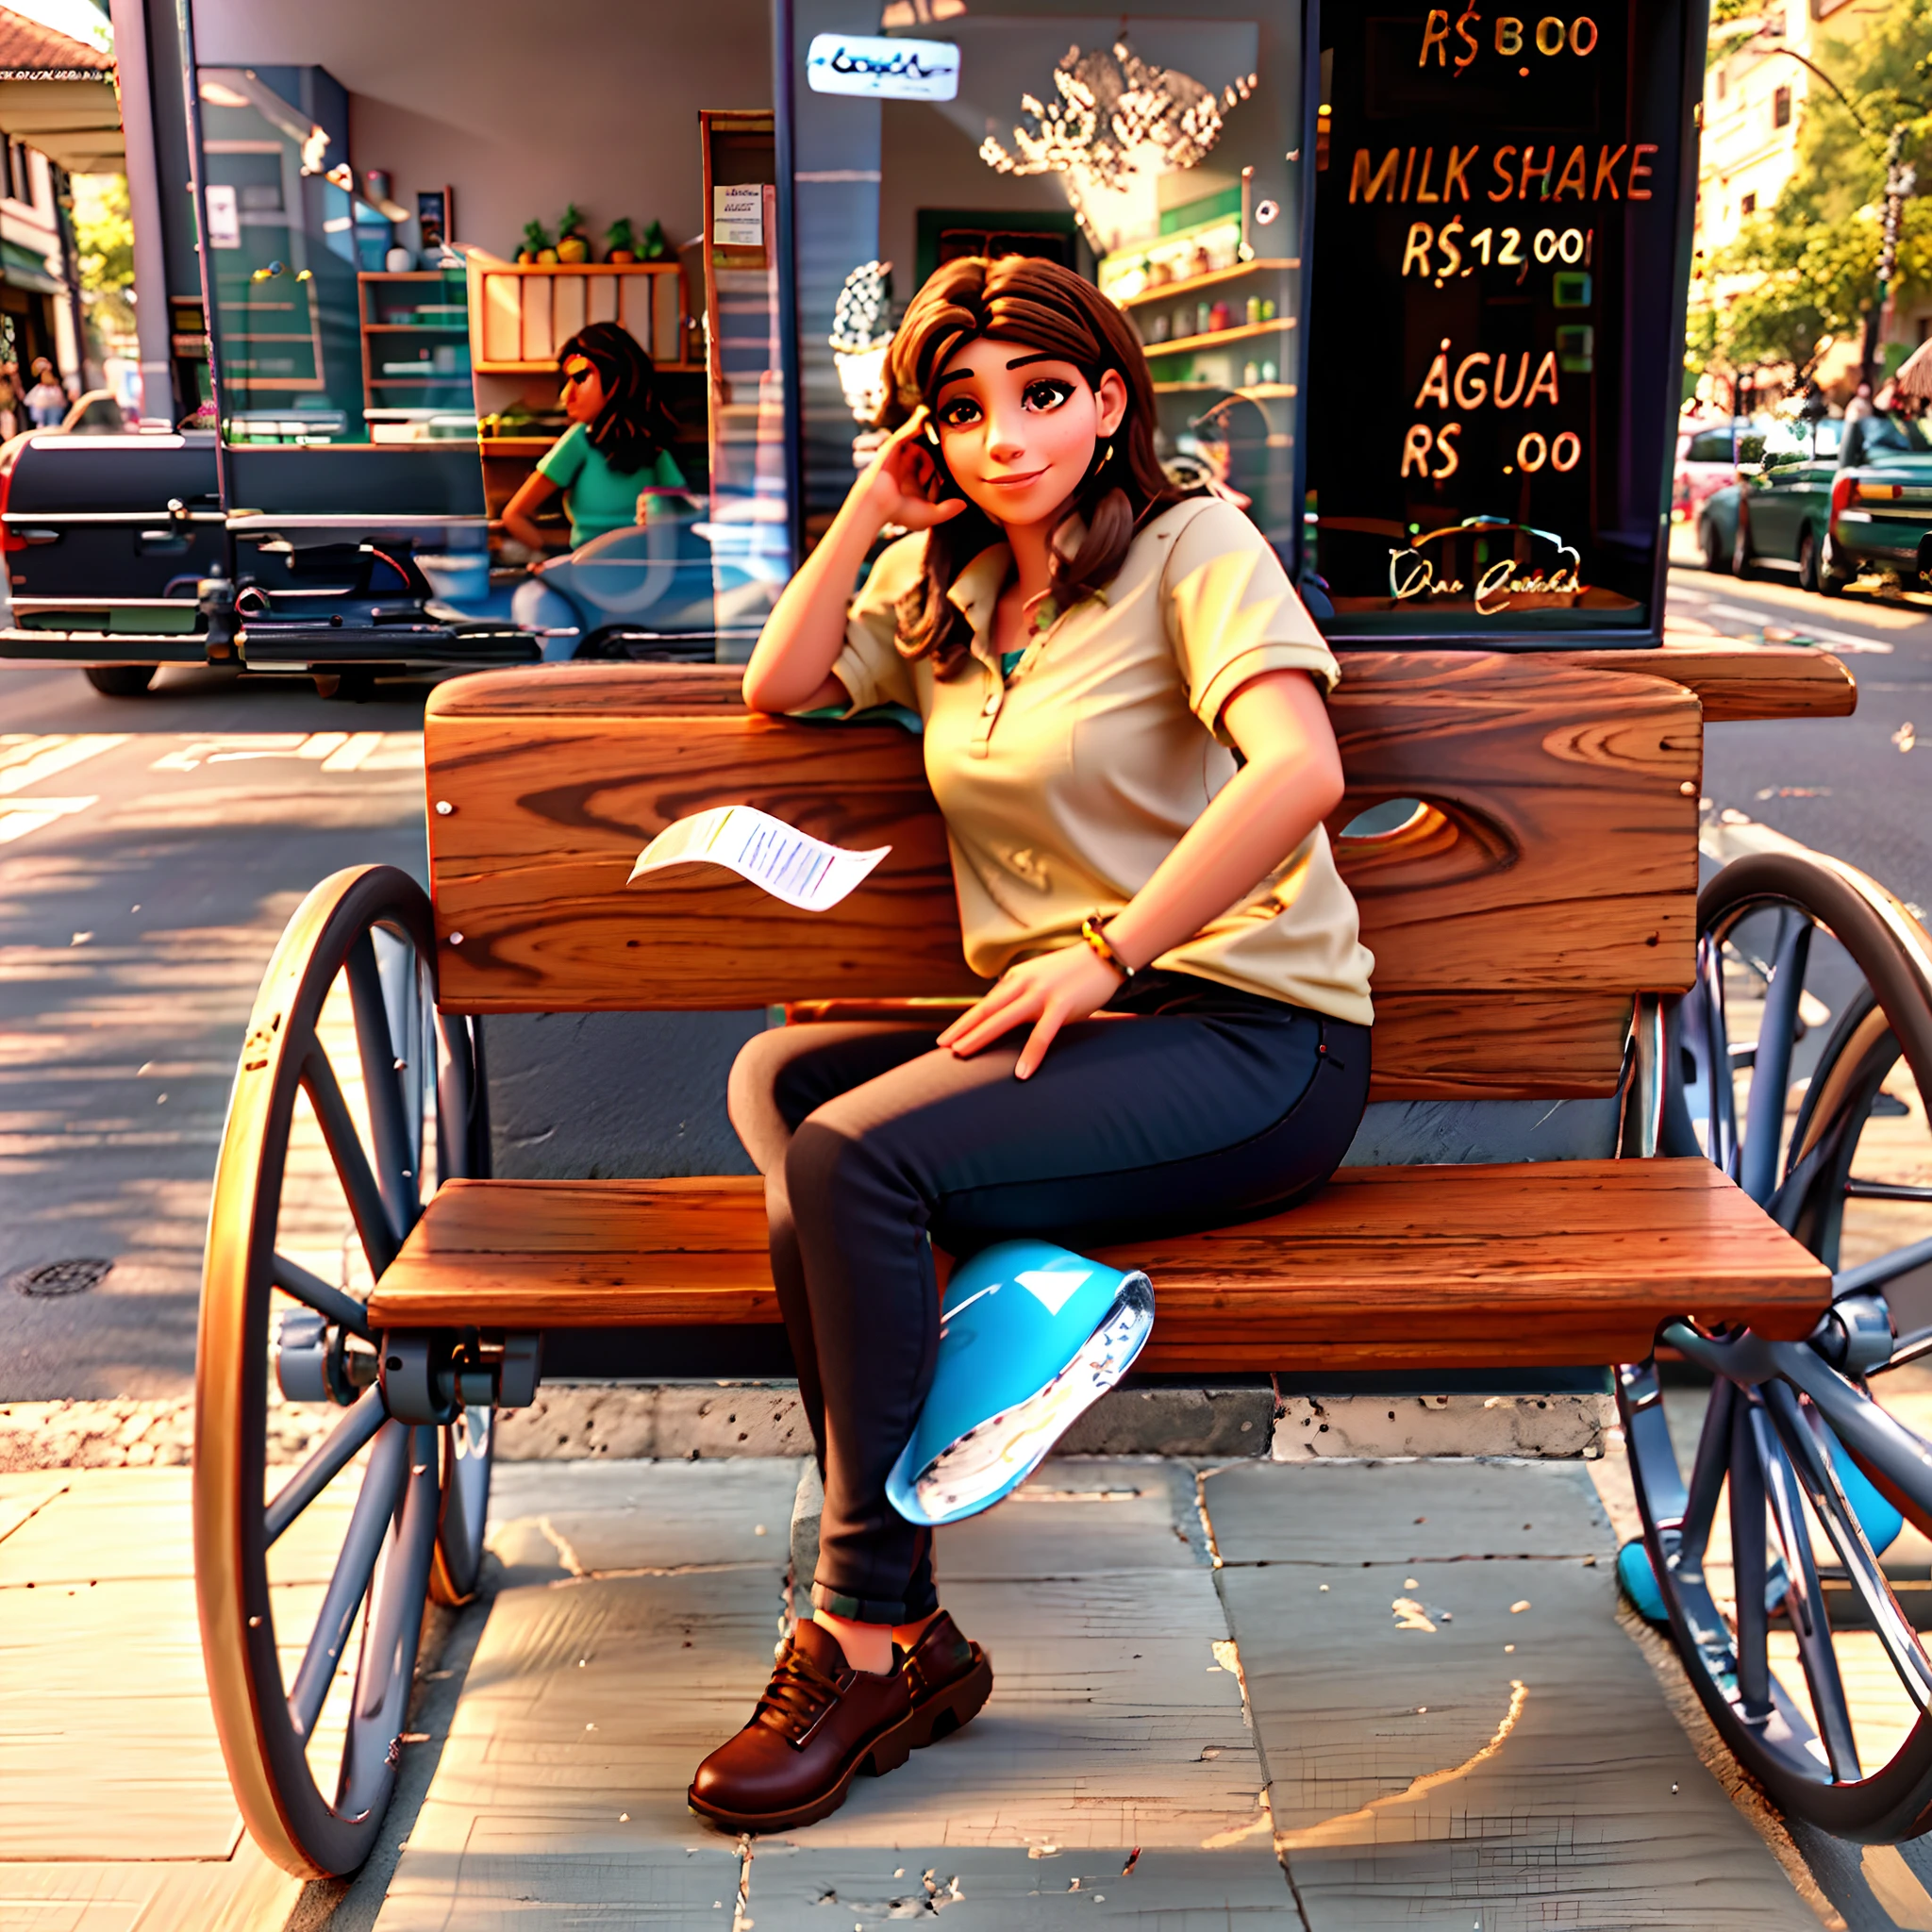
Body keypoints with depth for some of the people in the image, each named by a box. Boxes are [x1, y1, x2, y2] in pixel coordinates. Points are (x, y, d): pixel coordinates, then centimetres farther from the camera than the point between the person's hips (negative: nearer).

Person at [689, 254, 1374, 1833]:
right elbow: (777, 689, 12)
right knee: (776, 1078, -14)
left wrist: (1107, 958, -21)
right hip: (1072, 1024, 7)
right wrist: (872, 511, 6)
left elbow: (1302, 770, -20)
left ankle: (874, 1638, -12)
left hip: (1251, 1037, -7)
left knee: (853, 1158, -24)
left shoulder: (1195, 545, -4)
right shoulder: (943, 587, 18)